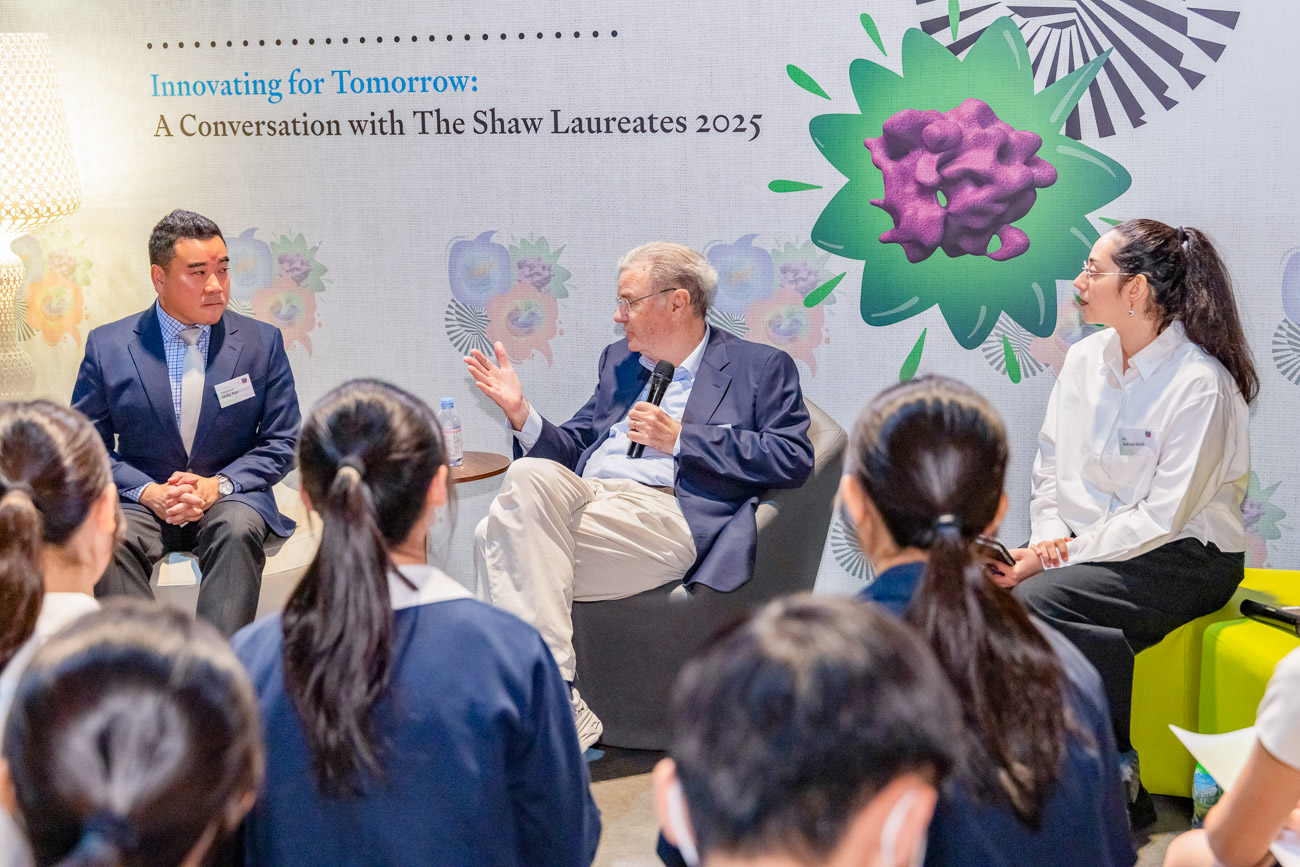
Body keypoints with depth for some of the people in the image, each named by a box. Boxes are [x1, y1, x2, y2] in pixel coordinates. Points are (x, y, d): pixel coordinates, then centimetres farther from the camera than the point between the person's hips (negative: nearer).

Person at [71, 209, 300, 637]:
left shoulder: (263, 342, 4)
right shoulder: (107, 346, 3)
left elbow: (280, 445, 5)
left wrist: (217, 485, -12)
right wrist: (148, 491, -12)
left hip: (230, 496, 0)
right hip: (141, 500, 0)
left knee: (239, 529, -34)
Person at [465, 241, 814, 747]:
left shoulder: (760, 367, 12)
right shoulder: (619, 361, 31)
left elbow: (794, 460, -3)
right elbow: (572, 448, 27)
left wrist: (679, 439, -6)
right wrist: (522, 414, 7)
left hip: (662, 512, -6)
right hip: (582, 495, 6)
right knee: (529, 475, -30)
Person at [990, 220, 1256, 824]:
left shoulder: (1200, 384, -15)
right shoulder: (1085, 358, 7)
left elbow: (1162, 517, -19)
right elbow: (1050, 466, 13)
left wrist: (1066, 554, -20)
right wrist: (1048, 537, -6)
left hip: (1184, 556, -7)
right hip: (1087, 547, 7)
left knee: (1036, 602, -31)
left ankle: (1114, 782, -16)